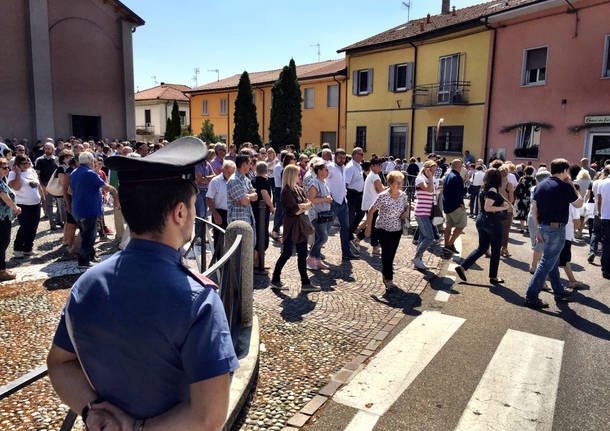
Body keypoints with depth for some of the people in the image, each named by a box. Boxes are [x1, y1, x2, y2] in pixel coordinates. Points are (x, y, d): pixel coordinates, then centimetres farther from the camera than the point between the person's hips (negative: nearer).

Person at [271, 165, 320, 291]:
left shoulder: (299, 190, 11)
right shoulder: (287, 192, -14)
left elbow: (309, 204, 3)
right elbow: (296, 211, -19)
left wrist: (300, 206, -15)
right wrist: (304, 206, -2)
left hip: (301, 226, 8)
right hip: (291, 227, -8)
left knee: (302, 255, 9)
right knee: (287, 253, 0)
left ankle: (305, 282, 15)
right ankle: (275, 280, 15)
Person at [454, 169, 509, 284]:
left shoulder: (485, 189, 10)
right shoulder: (493, 190, -17)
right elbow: (487, 208, -23)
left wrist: (501, 205, 17)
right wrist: (502, 208, -14)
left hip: (481, 220, 8)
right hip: (492, 222, -8)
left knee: (481, 248, 14)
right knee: (496, 250, 7)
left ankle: (462, 267, 4)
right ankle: (493, 277, 16)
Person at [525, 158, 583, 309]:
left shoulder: (540, 186, 7)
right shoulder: (565, 187, -13)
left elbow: (535, 211, 9)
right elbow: (579, 204, 3)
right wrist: (571, 185, 7)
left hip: (543, 227, 8)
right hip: (556, 229, -7)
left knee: (553, 261, 21)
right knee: (547, 263, -4)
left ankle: (559, 292, 35)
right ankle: (531, 297, -3)